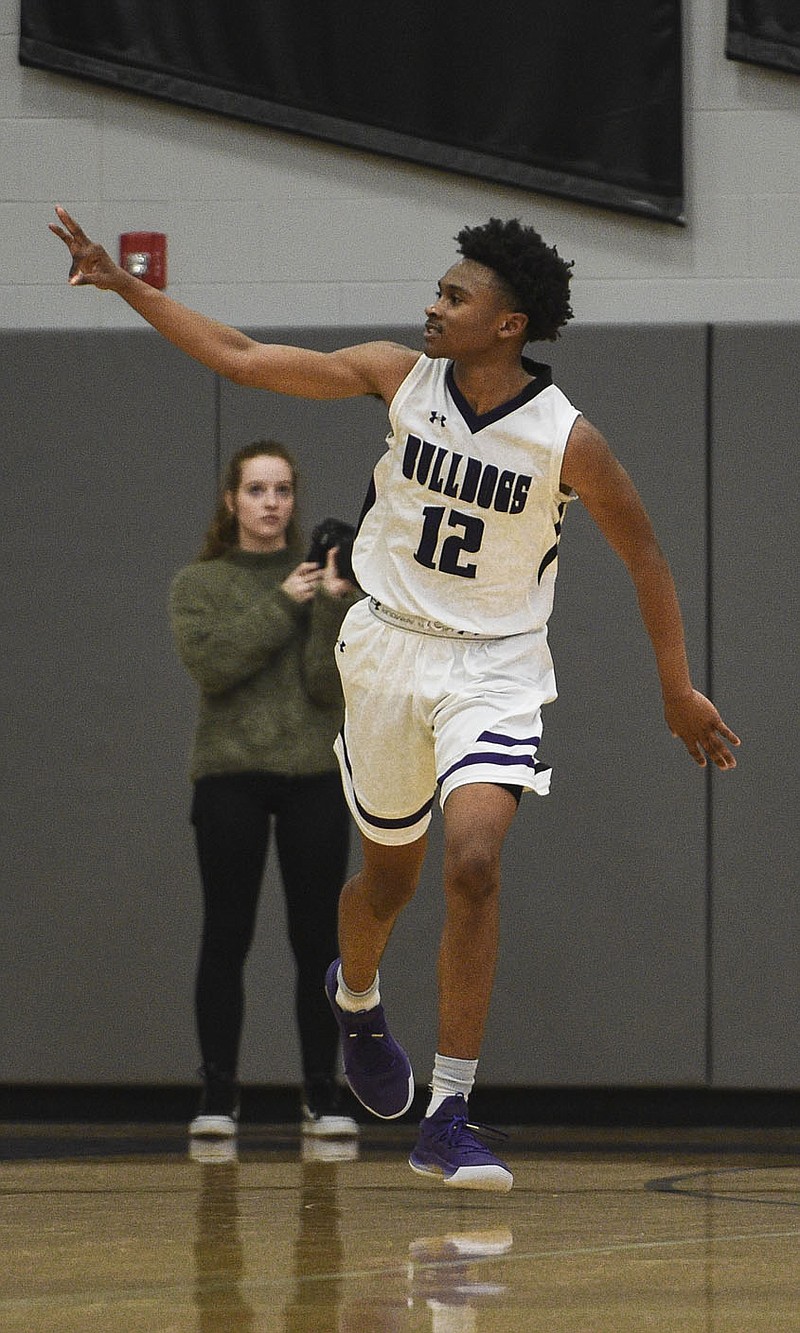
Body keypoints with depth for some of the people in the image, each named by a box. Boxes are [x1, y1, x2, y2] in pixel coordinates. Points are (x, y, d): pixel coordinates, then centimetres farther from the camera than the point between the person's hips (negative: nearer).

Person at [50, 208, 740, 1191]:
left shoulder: (567, 439, -16)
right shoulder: (401, 378, -8)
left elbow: (642, 553, -3)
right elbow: (243, 359, -3)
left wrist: (678, 689, 1)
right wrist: (122, 284, -7)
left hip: (497, 666, -3)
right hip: (389, 648, 3)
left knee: (474, 862, -23)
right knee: (390, 873, 16)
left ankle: (448, 1117, -18)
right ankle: (355, 998, 53)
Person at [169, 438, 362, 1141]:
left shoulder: (326, 581, 8)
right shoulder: (198, 584, 7)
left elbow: (330, 685, -4)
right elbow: (210, 662, -12)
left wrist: (336, 605, -16)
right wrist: (283, 604, -13)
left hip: (315, 776, 1)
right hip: (229, 777, -1)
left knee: (317, 939, 0)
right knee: (226, 937, -2)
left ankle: (324, 1097, 5)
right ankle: (218, 1096, 2)